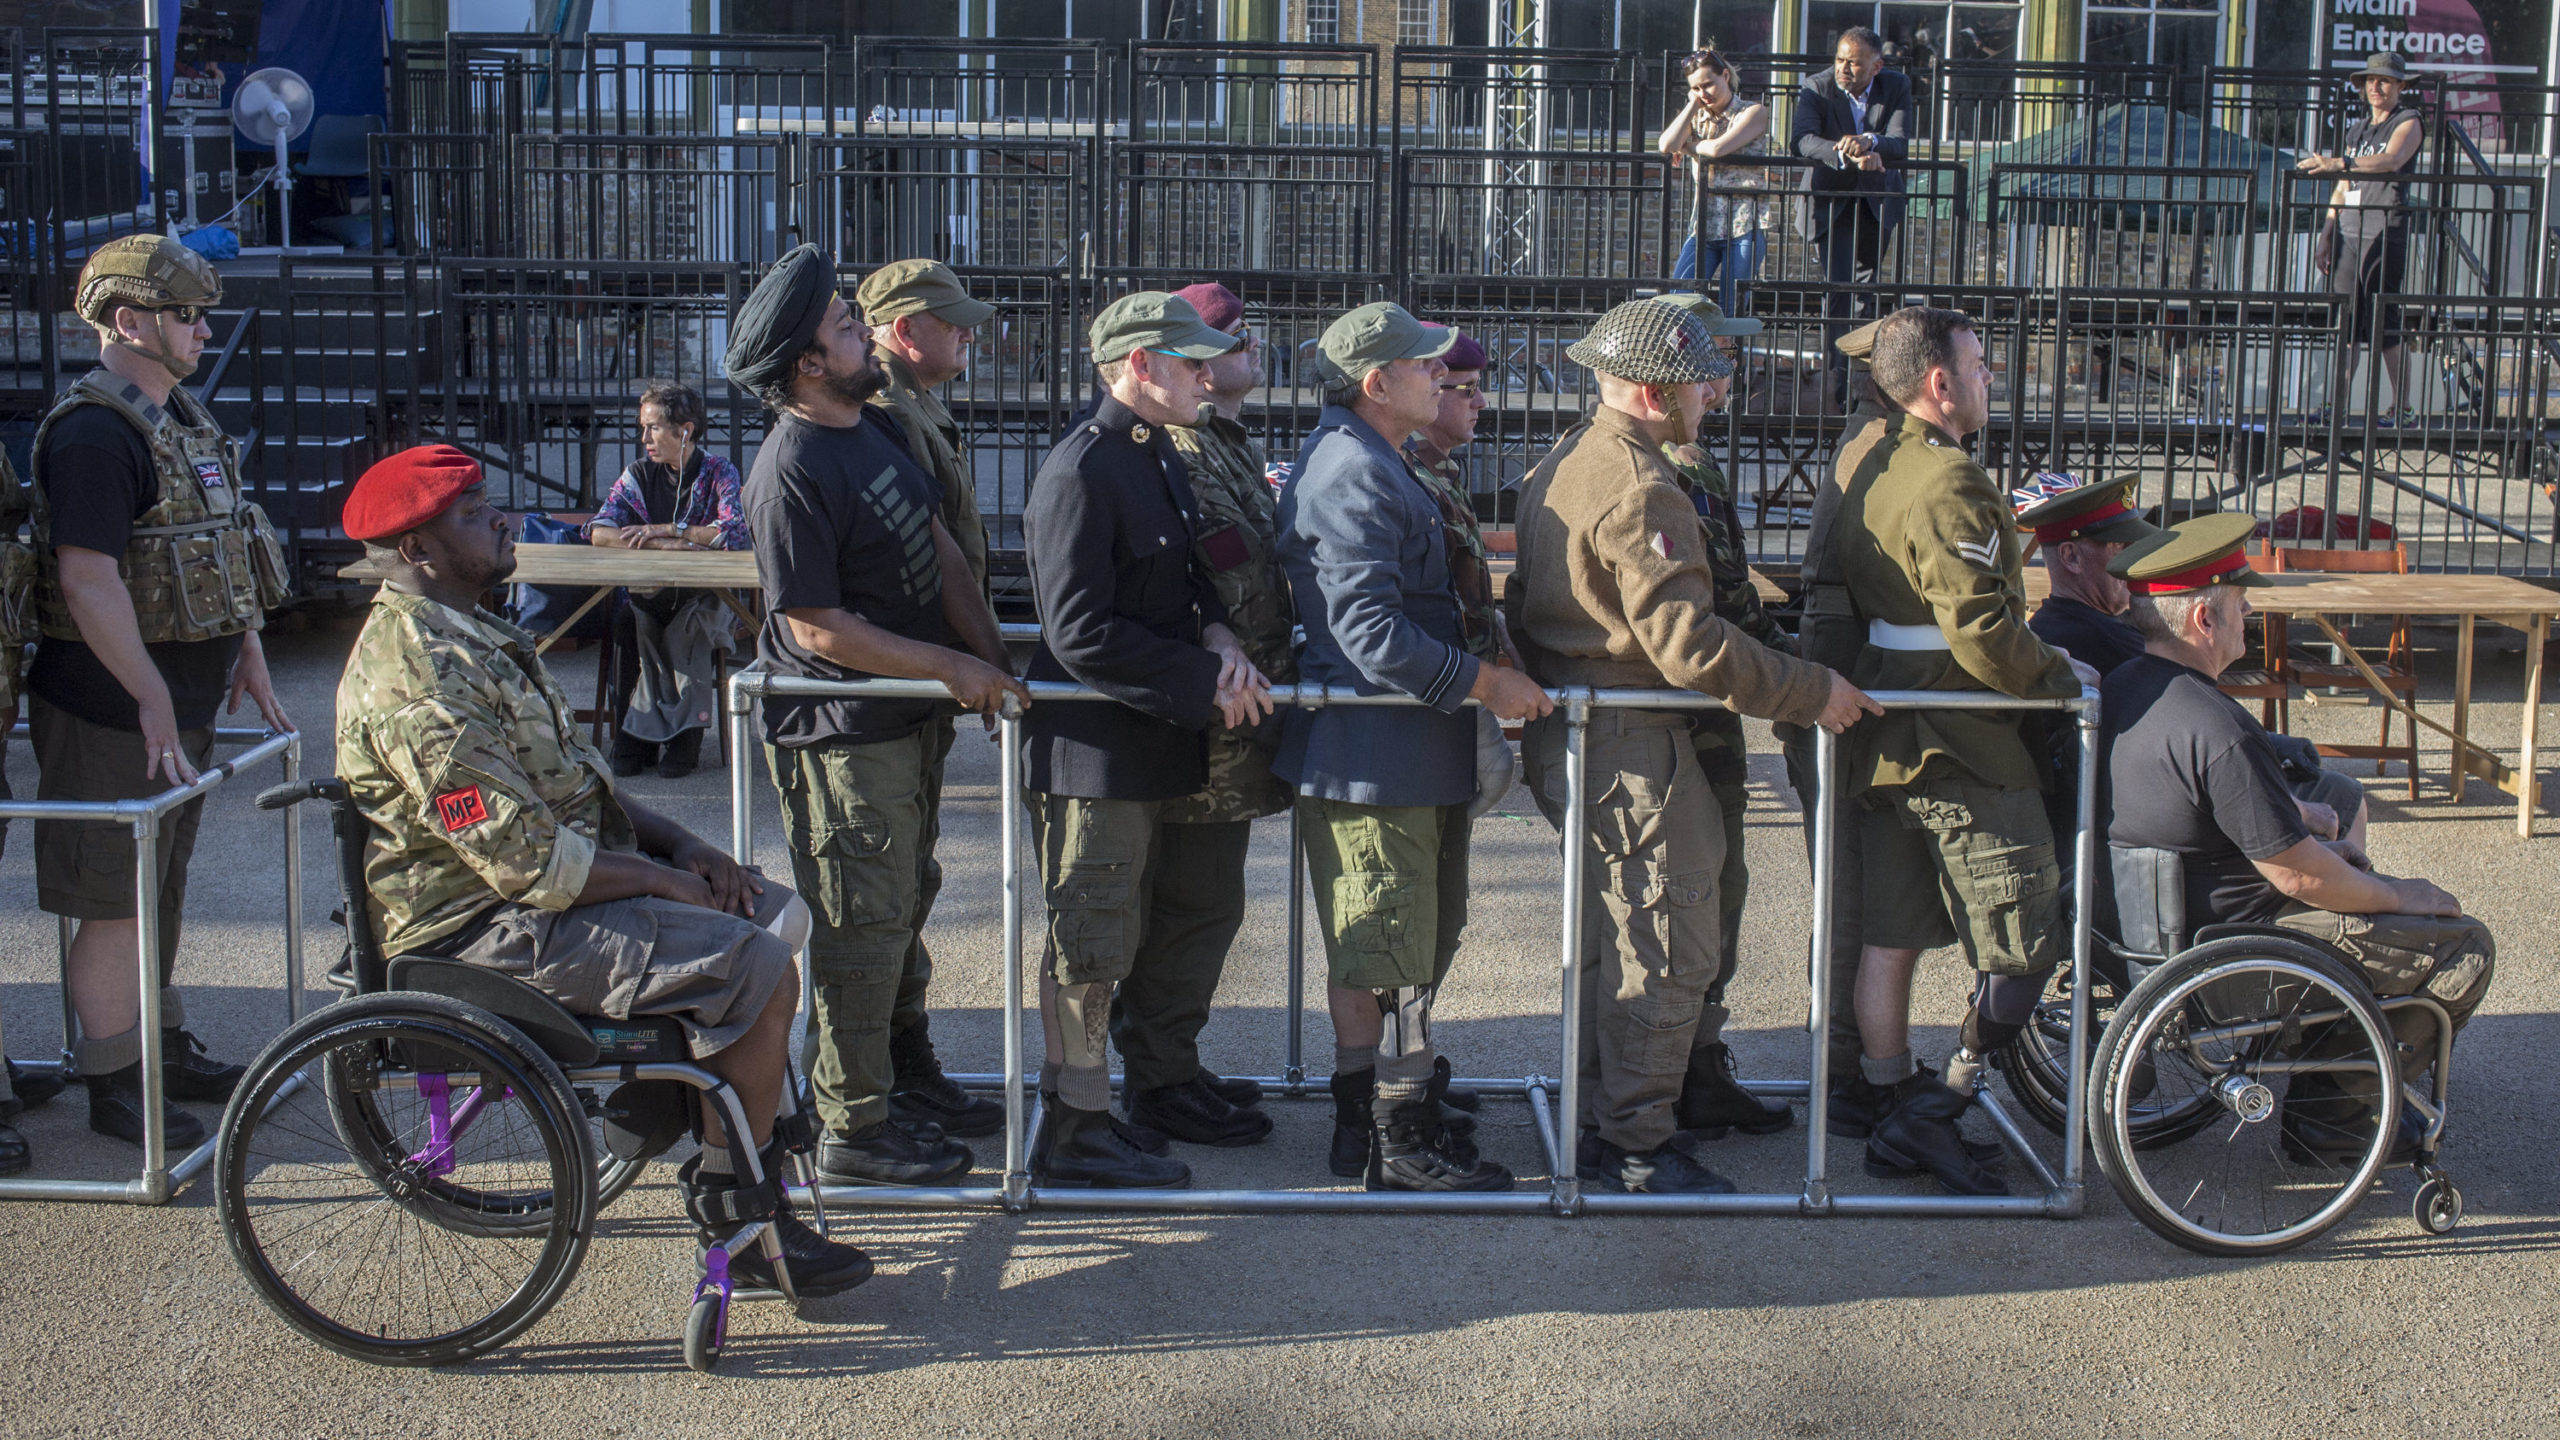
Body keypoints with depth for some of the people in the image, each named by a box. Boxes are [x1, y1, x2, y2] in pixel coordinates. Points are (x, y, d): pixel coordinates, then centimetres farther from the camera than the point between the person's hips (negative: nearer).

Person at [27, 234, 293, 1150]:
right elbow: (88, 578, -25)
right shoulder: (95, 432, -18)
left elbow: (220, 553, 23)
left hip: (183, 700, 10)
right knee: (115, 901, -1)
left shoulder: (179, 416, 14)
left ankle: (166, 1048, 31)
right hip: (116, 707, -10)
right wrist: (152, 701, -24)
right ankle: (113, 1085, 8)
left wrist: (247, 653, 21)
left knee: (163, 883, 19)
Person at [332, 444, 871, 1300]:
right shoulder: (418, 682, -23)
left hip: (556, 870, 11)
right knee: (757, 970, -20)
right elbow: (529, 861, -26)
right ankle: (737, 1218, -7)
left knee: (775, 913, 10)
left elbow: (572, 780, 19)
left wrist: (680, 846, 5)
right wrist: (664, 880, -13)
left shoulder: (470, 637, 13)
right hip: (490, 930, -11)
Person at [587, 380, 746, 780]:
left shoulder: (719, 472, -1)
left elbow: (734, 534, -17)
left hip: (703, 598, -2)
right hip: (650, 594, 2)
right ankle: (637, 735, -21)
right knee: (630, 621, -29)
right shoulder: (638, 475, 7)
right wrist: (670, 545, -20)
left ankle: (685, 735, -21)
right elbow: (599, 532, -7)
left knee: (687, 629, -33)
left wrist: (663, 530, -15)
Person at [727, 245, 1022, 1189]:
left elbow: (939, 550, 12)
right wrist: (953, 668, -17)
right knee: (863, 927, -2)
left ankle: (872, 1094, 32)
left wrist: (993, 658, 0)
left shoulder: (873, 430, 8)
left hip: (904, 720, 10)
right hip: (838, 735, -10)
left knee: (899, 911, 18)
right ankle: (852, 1131, 9)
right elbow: (819, 627, -21)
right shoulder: (791, 473, -21)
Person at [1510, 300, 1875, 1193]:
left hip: (1566, 739, 11)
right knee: (1671, 945, -3)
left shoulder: (1560, 466, 12)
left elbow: (1531, 603, 19)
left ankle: (1603, 1122, 33)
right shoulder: (1639, 491, -21)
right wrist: (1811, 693, -20)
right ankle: (1637, 1146, 3)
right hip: (1634, 751, -11)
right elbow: (1690, 646, -27)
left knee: (1612, 937, 21)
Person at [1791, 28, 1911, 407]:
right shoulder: (1817, 88, -13)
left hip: (1878, 201, 3)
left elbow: (1900, 144, -20)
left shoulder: (1896, 88, -9)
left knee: (1866, 287, 10)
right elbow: (1802, 138, -29)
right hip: (1832, 201, -2)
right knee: (1838, 287, -11)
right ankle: (1839, 378, -8)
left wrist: (1869, 142, -43)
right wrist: (1848, 155, -45)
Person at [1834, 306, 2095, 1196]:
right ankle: (1932, 1113, 1)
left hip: (1886, 744, 9)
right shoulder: (1950, 483, -18)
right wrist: (2063, 677, -8)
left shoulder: (1871, 473, 11)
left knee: (1891, 936, 15)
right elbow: (1983, 630, -24)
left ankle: (1885, 1100, 24)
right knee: (2026, 946, -1)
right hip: (1964, 753, -9)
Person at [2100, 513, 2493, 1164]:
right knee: (2463, 945, 0)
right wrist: (2400, 896, -5)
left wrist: (2308, 844, 18)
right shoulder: (2215, 730, -29)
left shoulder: (2124, 687, 1)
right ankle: (2330, 1120, 10)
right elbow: (2298, 876, -22)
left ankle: (2324, 1109, 29)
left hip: (2151, 918, 10)